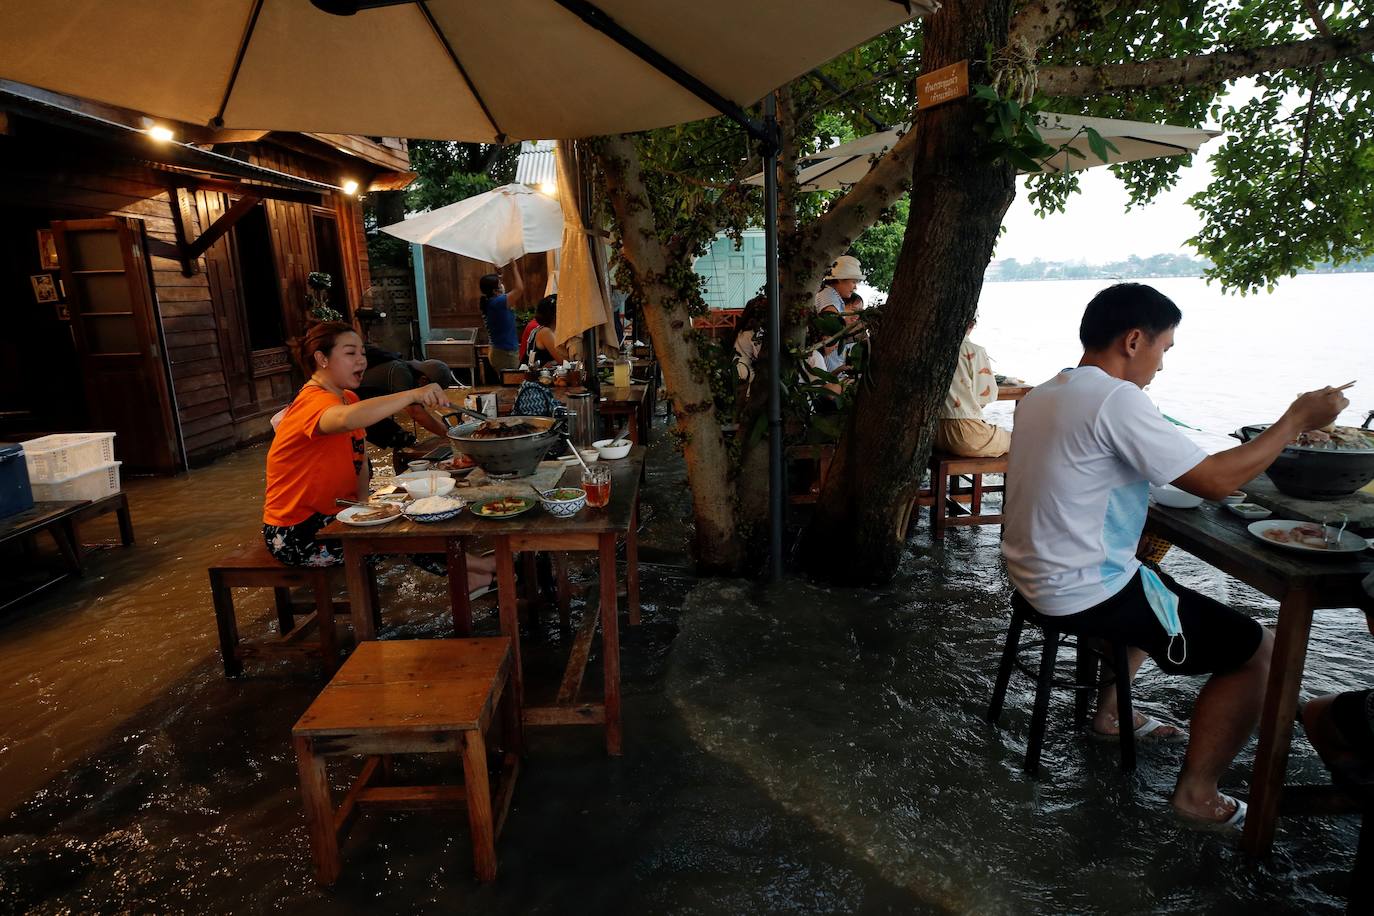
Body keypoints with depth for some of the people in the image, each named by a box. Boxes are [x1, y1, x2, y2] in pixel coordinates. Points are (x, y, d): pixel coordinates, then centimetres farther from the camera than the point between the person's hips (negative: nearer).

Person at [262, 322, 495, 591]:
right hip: (295, 534, -9)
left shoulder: (348, 398, 6)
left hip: (328, 515, 9)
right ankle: (473, 566, 0)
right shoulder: (314, 401, -23)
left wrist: (364, 501, -4)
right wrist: (412, 395, -53)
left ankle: (461, 577, 5)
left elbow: (359, 459, 10)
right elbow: (347, 419, -48)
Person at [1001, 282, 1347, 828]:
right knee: (1260, 649, 4)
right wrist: (1296, 419, -5)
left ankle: (1109, 712, 39)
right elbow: (1214, 481, -17)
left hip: (1034, 579, 9)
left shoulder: (1045, 394, 7)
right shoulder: (1116, 399, -21)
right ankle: (1196, 794, 13)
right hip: (1084, 594, -9)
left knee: (1155, 584, 35)